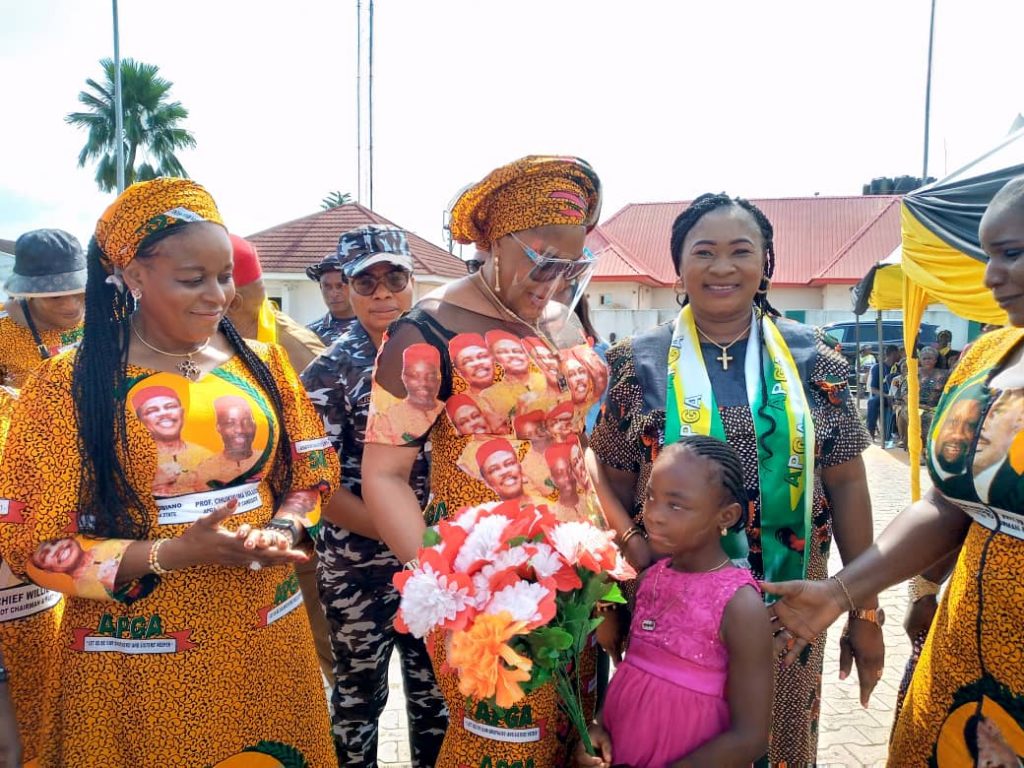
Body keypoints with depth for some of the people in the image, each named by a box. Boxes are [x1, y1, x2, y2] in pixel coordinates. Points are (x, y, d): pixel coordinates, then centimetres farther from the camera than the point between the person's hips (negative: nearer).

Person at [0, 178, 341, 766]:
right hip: (138, 660, -3)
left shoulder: (262, 363, 2)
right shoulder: (71, 385, -9)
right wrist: (171, 555, -21)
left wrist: (283, 529, -13)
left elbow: (314, 473, 8)